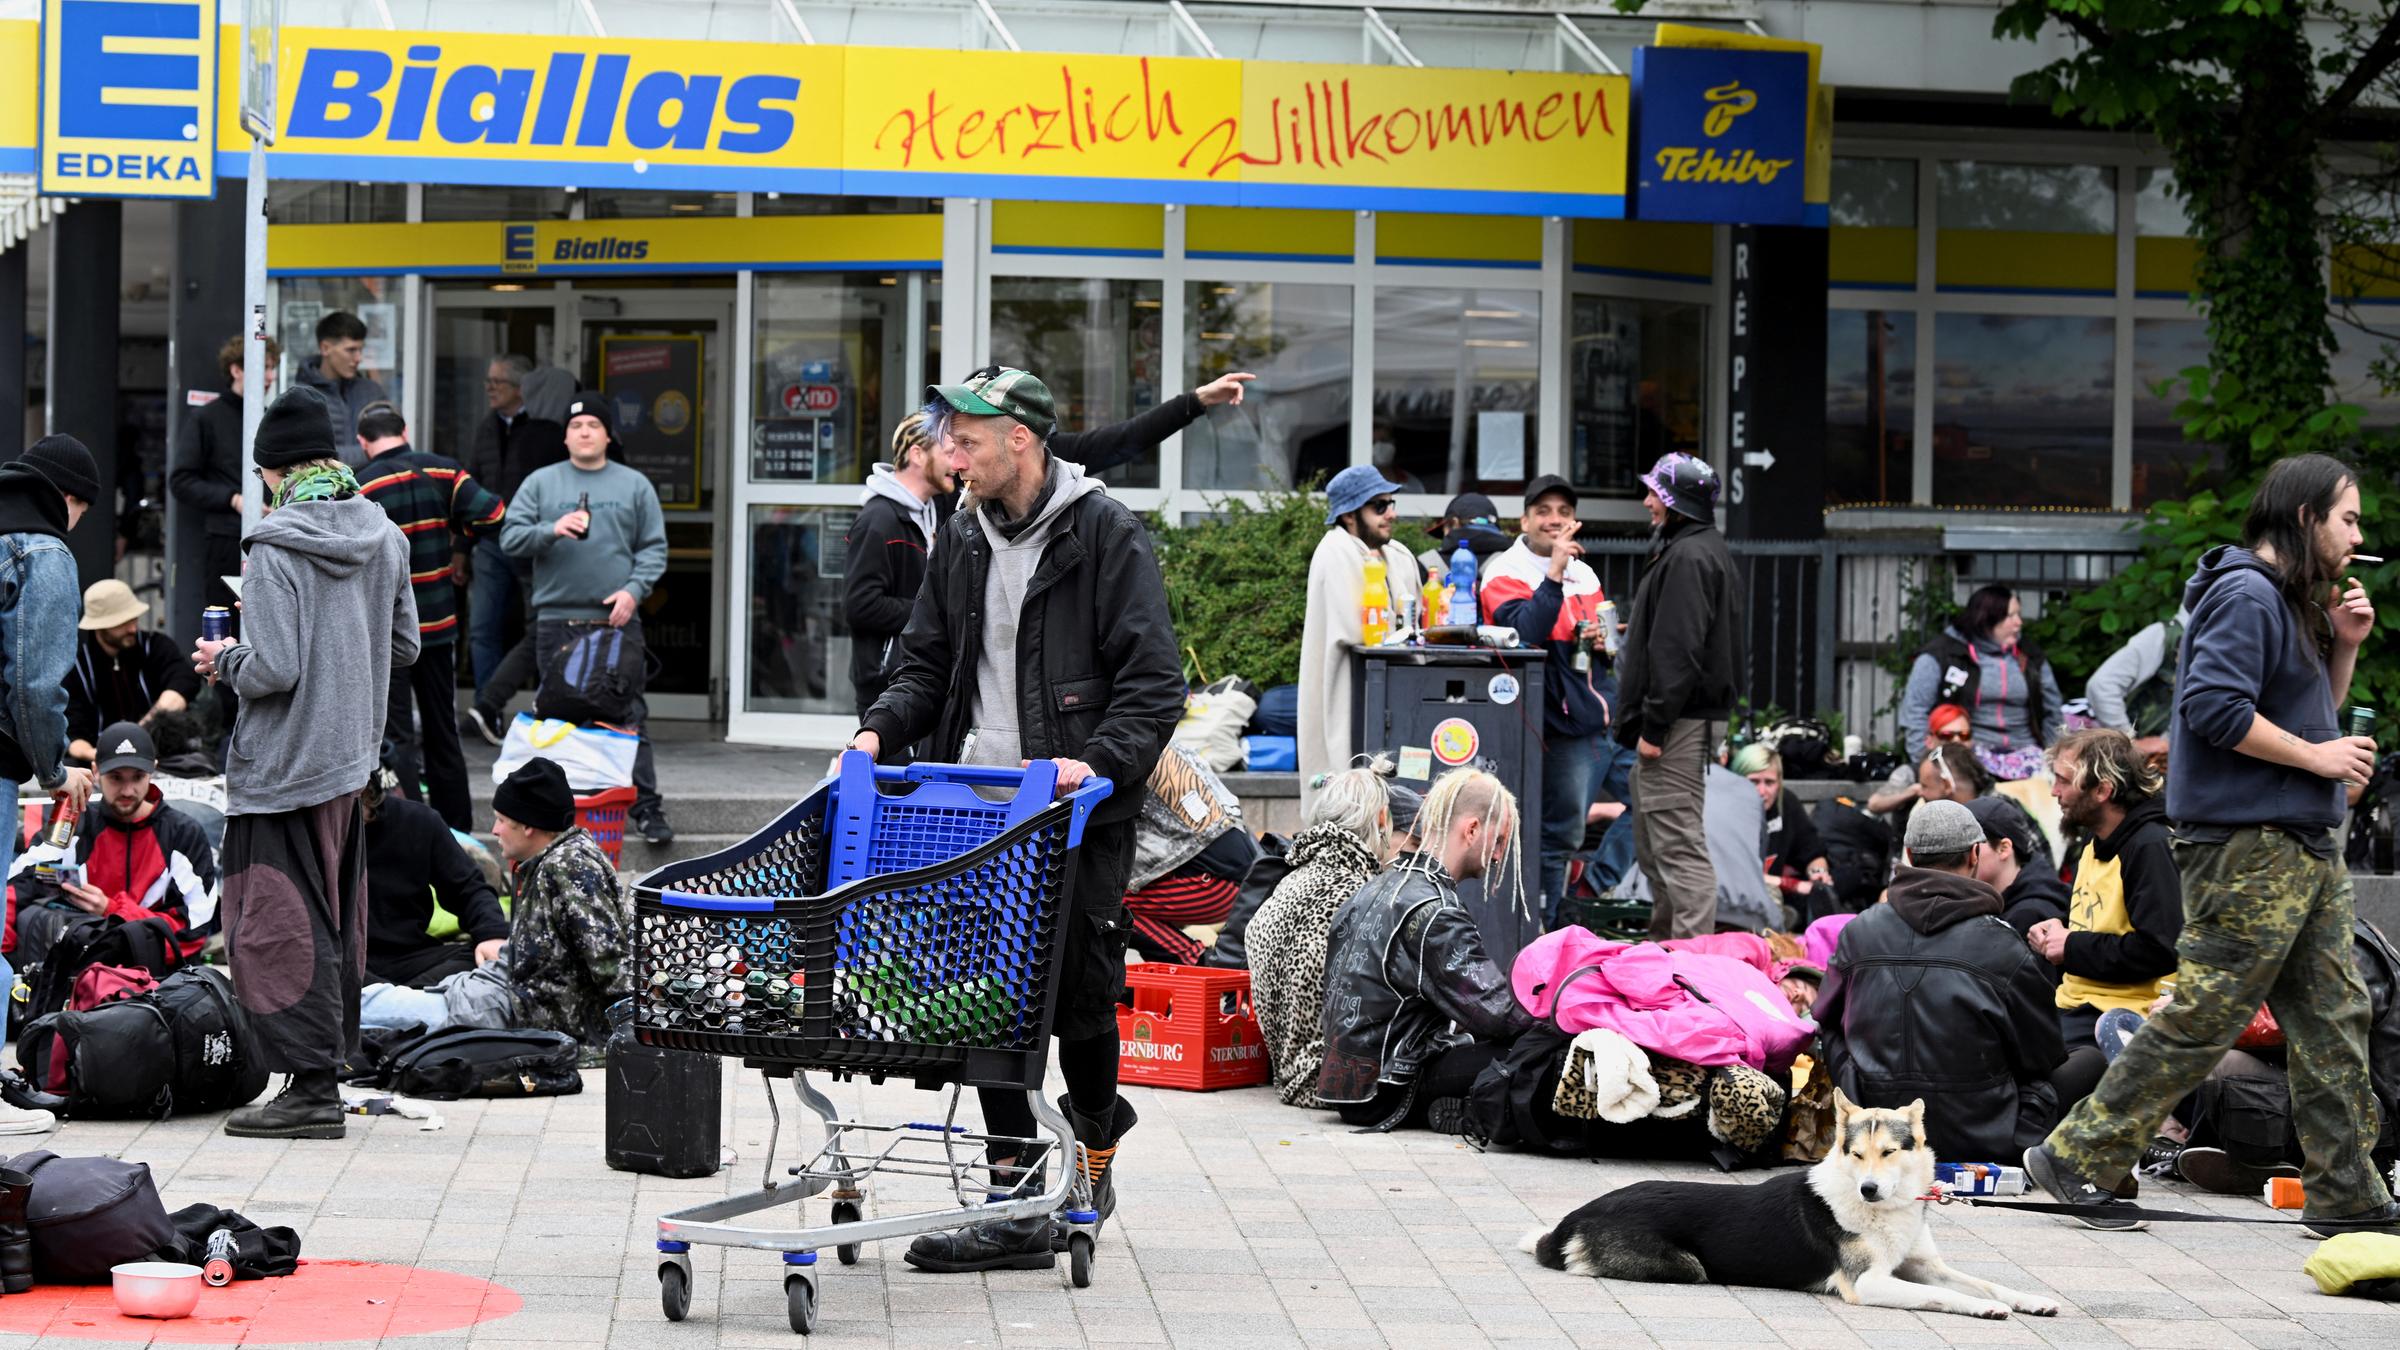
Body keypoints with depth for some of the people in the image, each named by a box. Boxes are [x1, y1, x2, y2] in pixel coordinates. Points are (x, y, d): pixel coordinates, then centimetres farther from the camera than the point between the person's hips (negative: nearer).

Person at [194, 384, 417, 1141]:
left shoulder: (278, 546, -17)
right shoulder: (384, 538, 5)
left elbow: (273, 669, -21)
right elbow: (404, 647, 13)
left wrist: (224, 661, -3)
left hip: (283, 764, -8)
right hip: (352, 754, 8)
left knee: (279, 925, -2)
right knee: (333, 923, 15)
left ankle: (311, 1088, -4)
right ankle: (327, 1069, 21)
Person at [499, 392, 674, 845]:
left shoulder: (634, 486, 10)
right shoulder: (541, 484, 9)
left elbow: (654, 548, 9)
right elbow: (511, 538, 3)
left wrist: (634, 590, -6)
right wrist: (552, 530, -15)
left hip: (618, 620, 0)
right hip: (556, 617, 0)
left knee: (628, 716, -2)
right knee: (559, 717, 2)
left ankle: (645, 807, 0)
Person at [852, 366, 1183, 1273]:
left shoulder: (1106, 534, -6)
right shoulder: (963, 537, 14)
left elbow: (1153, 682, -11)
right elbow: (928, 666, 20)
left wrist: (1101, 761, -26)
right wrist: (880, 730, 0)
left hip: (1076, 815, -5)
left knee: (1079, 999, 0)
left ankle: (1096, 1136, 30)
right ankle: (1017, 1207, 4)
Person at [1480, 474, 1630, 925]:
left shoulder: (1583, 574, 18)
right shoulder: (1506, 574, -5)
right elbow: (1527, 632, -23)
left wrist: (1605, 641, 7)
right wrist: (1555, 571, -27)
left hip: (1615, 717, 8)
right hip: (1568, 729, -8)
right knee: (1561, 834, -5)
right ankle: (1541, 930, 5)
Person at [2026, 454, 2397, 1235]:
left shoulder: (2295, 603, 19)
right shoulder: (2245, 596, -12)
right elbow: (2217, 709, -23)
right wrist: (2317, 757, -15)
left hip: (2302, 847, 10)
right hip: (2245, 847, -10)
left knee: (2334, 1020, 8)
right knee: (2205, 1016, -8)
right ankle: (2077, 1158, -2)